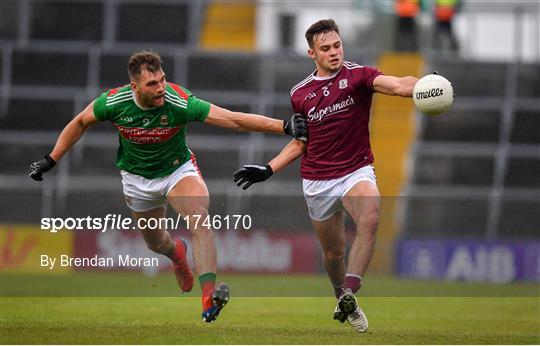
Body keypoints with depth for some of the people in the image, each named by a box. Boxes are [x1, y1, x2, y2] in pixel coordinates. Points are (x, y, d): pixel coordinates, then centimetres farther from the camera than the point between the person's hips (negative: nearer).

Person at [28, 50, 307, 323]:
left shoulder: (179, 102, -31)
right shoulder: (114, 102, -25)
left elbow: (234, 120, -32)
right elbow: (80, 123, -3)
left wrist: (285, 126, -39)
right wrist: (50, 161, -2)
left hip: (178, 170, -3)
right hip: (138, 179, 3)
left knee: (199, 219, -30)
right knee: (155, 242, 16)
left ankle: (209, 298, -39)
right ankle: (176, 253, 57)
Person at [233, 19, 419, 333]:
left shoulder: (357, 75, -7)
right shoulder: (300, 94, 5)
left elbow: (398, 85, -26)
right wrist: (268, 170, 11)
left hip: (357, 171, -3)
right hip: (318, 182, 4)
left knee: (370, 217, -34)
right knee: (333, 251, 10)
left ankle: (349, 293, -37)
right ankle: (344, 302, 37)